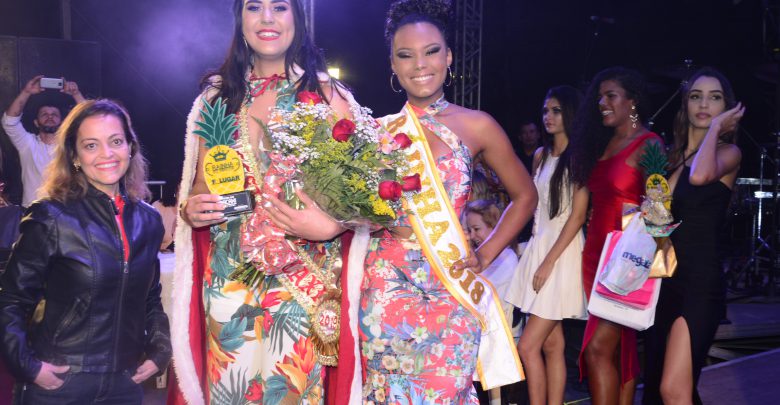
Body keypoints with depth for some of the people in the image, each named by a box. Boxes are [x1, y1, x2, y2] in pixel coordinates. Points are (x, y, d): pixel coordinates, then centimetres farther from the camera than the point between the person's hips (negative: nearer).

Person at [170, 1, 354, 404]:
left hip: (301, 280, -3)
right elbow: (199, 186, 17)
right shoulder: (217, 96, 10)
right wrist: (190, 209, -4)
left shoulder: (327, 95, 1)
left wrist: (329, 226, -21)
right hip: (227, 280, 3)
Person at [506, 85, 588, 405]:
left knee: (528, 346, -9)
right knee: (552, 344, 10)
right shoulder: (541, 155, 13)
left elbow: (578, 215, -12)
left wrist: (549, 261, -15)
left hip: (562, 253, -7)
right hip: (537, 247, 7)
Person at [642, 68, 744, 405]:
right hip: (665, 280, 7)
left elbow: (700, 175, -27)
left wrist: (715, 127, -13)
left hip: (701, 282, -7)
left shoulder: (728, 152, -4)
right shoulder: (673, 156, 15)